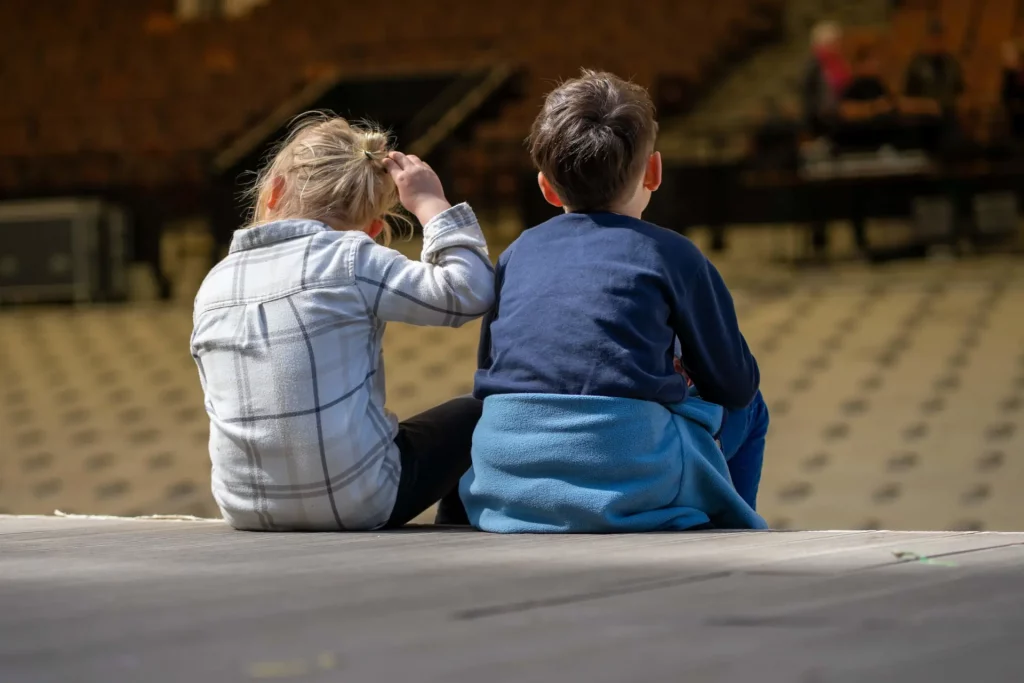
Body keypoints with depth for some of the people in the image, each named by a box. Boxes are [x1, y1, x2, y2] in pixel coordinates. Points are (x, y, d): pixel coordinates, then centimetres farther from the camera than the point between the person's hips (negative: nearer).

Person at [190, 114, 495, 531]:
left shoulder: (214, 285, 6)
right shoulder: (353, 261, -11)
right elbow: (470, 292, -13)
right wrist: (432, 205, -1)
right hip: (355, 503, -6)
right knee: (473, 417, 21)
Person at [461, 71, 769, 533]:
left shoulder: (517, 255, 15)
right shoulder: (672, 256, 4)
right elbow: (736, 386, 9)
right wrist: (683, 367, 33)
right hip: (629, 489, -5)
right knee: (747, 410, 26)